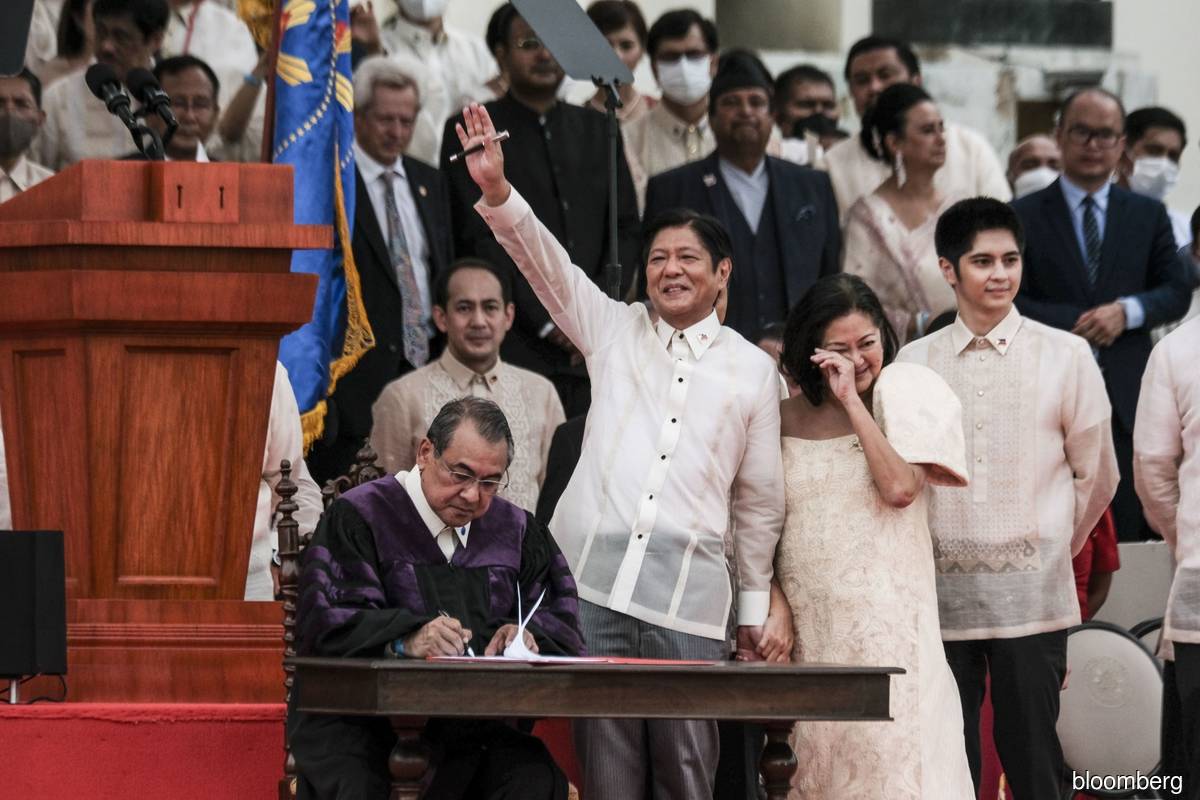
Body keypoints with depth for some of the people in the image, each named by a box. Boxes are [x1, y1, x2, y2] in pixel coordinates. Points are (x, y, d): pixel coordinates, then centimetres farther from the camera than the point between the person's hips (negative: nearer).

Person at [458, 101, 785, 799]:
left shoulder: (754, 370, 12)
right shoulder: (615, 331, 14)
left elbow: (759, 499, 16)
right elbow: (544, 258, 0)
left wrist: (755, 611, 16)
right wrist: (496, 189, -17)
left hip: (689, 600, 0)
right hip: (592, 583, 1)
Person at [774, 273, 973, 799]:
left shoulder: (903, 396, 3)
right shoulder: (787, 418, 11)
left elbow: (900, 489, -12)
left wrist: (854, 401, -9)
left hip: (886, 617, -3)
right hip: (805, 624, 3)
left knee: (891, 752, -9)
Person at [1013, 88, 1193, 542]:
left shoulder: (1148, 216, 13)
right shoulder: (1022, 217, 4)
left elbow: (1177, 292, 10)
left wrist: (1128, 312, -10)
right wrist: (1076, 323, -14)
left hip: (1127, 397, 2)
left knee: (1127, 534, 1)